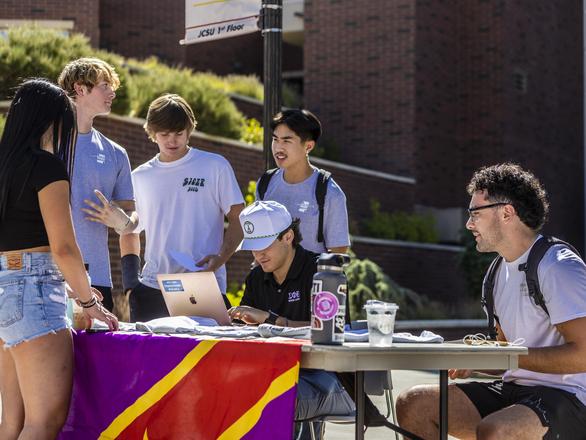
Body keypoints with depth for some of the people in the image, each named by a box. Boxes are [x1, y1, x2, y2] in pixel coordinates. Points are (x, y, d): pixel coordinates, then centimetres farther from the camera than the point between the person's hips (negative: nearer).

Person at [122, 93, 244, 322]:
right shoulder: (140, 177, 15)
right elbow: (130, 232, 22)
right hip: (152, 289, 3)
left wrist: (220, 258, -14)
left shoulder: (215, 166, 5)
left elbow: (238, 220, 4)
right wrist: (131, 284, 9)